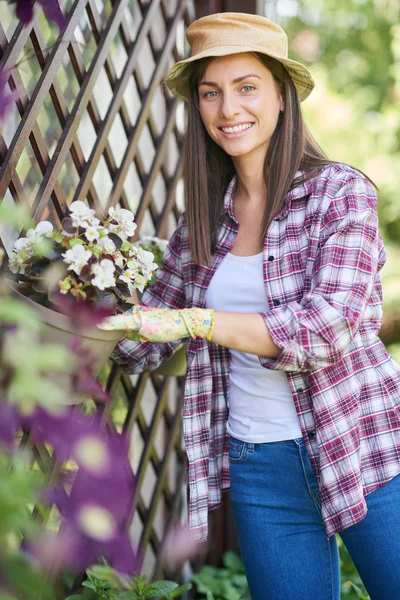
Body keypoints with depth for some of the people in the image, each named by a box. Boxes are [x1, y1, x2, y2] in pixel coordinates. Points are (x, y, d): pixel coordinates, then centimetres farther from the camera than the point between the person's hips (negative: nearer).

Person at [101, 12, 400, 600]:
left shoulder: (341, 191, -7)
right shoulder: (203, 220, 7)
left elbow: (328, 327, -19)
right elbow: (142, 343, 11)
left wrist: (196, 320, -24)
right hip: (259, 468, 4)